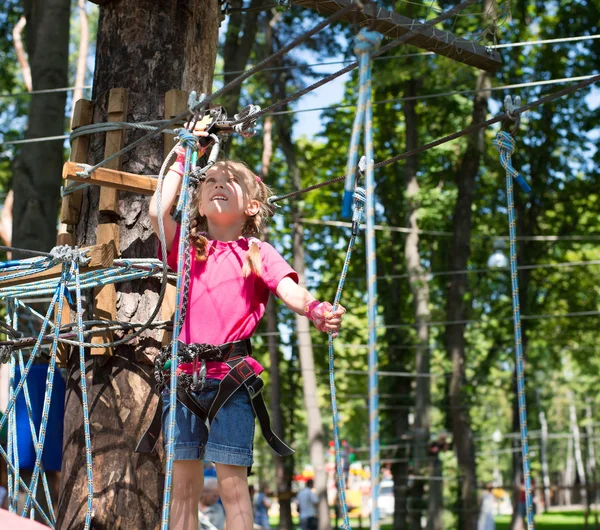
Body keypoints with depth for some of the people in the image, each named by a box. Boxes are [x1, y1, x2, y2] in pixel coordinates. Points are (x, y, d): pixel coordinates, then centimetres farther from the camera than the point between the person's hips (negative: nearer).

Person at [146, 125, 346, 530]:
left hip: (231, 375, -3)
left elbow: (291, 291, -8)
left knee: (233, 482, -4)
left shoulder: (258, 253, 6)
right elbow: (158, 211, -2)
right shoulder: (188, 248, 13)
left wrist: (318, 310, -31)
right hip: (184, 373, 3)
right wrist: (184, 158, 7)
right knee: (183, 484, 6)